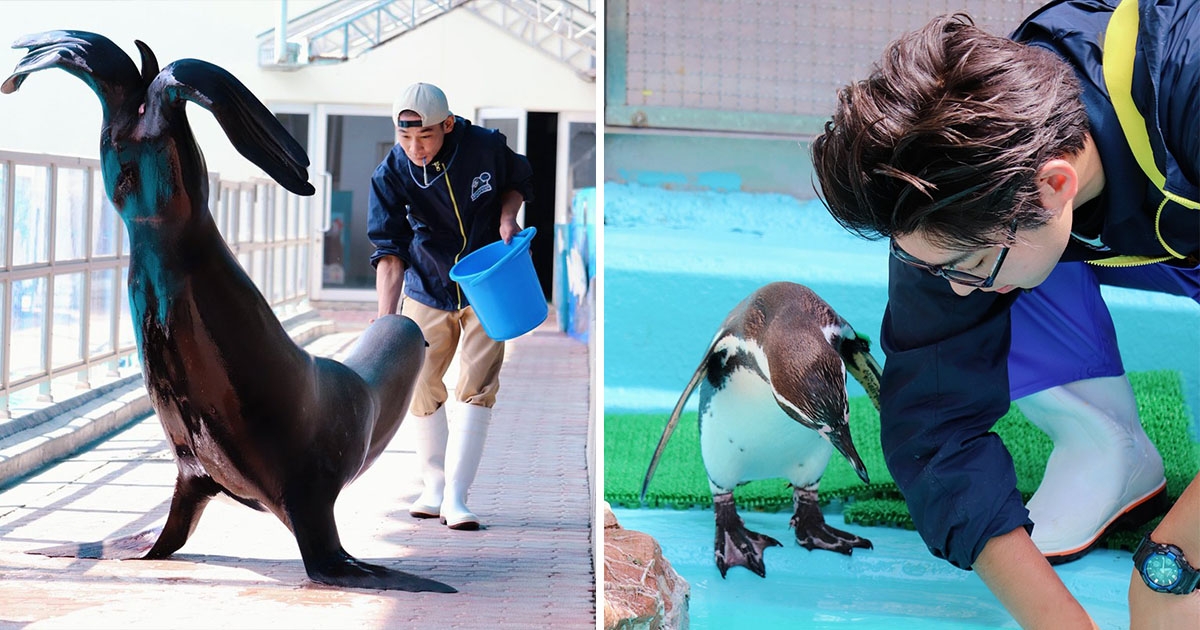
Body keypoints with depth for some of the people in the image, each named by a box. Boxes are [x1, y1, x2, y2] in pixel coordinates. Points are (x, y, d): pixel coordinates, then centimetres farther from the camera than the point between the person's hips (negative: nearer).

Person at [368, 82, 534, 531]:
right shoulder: (391, 175, -16)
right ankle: (433, 488, 22)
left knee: (476, 385, -10)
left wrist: (507, 216, -14)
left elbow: (519, 182, 7)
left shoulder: (486, 148, -16)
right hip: (426, 291, 2)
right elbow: (390, 252, -17)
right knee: (420, 387, 4)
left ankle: (456, 498, -9)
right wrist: (385, 319, -27)